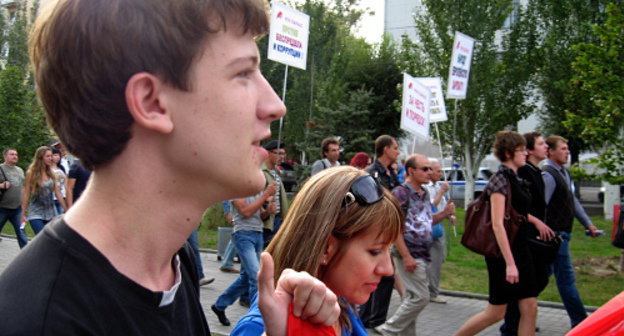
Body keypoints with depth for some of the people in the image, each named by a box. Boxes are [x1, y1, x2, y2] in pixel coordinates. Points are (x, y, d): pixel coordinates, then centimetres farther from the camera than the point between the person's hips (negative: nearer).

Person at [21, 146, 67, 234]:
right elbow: (26, 195, -3)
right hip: (36, 213, -4)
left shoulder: (51, 174, 7)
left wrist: (66, 209, 7)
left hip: (51, 213, 4)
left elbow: (57, 193, 9)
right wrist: (23, 214, -4)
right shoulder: (31, 173, -4)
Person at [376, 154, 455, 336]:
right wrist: (406, 256, -21)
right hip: (409, 255, -8)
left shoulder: (425, 194, 13)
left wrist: (443, 213, 2)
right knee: (421, 297, -10)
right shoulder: (401, 193, -13)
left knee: (412, 297, 13)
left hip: (423, 255, 8)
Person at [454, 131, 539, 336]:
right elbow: (497, 224, -23)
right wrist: (509, 263, -26)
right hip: (503, 252, -9)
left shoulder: (514, 179, 12)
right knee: (496, 312, 0)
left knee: (530, 309, 5)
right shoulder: (500, 180, -16)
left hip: (519, 249, 9)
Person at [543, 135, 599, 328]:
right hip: (555, 236, -10)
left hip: (561, 234, 10)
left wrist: (588, 224, 25)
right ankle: (580, 323, 1)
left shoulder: (564, 173, 16)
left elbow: (573, 201, 25)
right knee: (566, 279, -4)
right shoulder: (548, 175, -16)